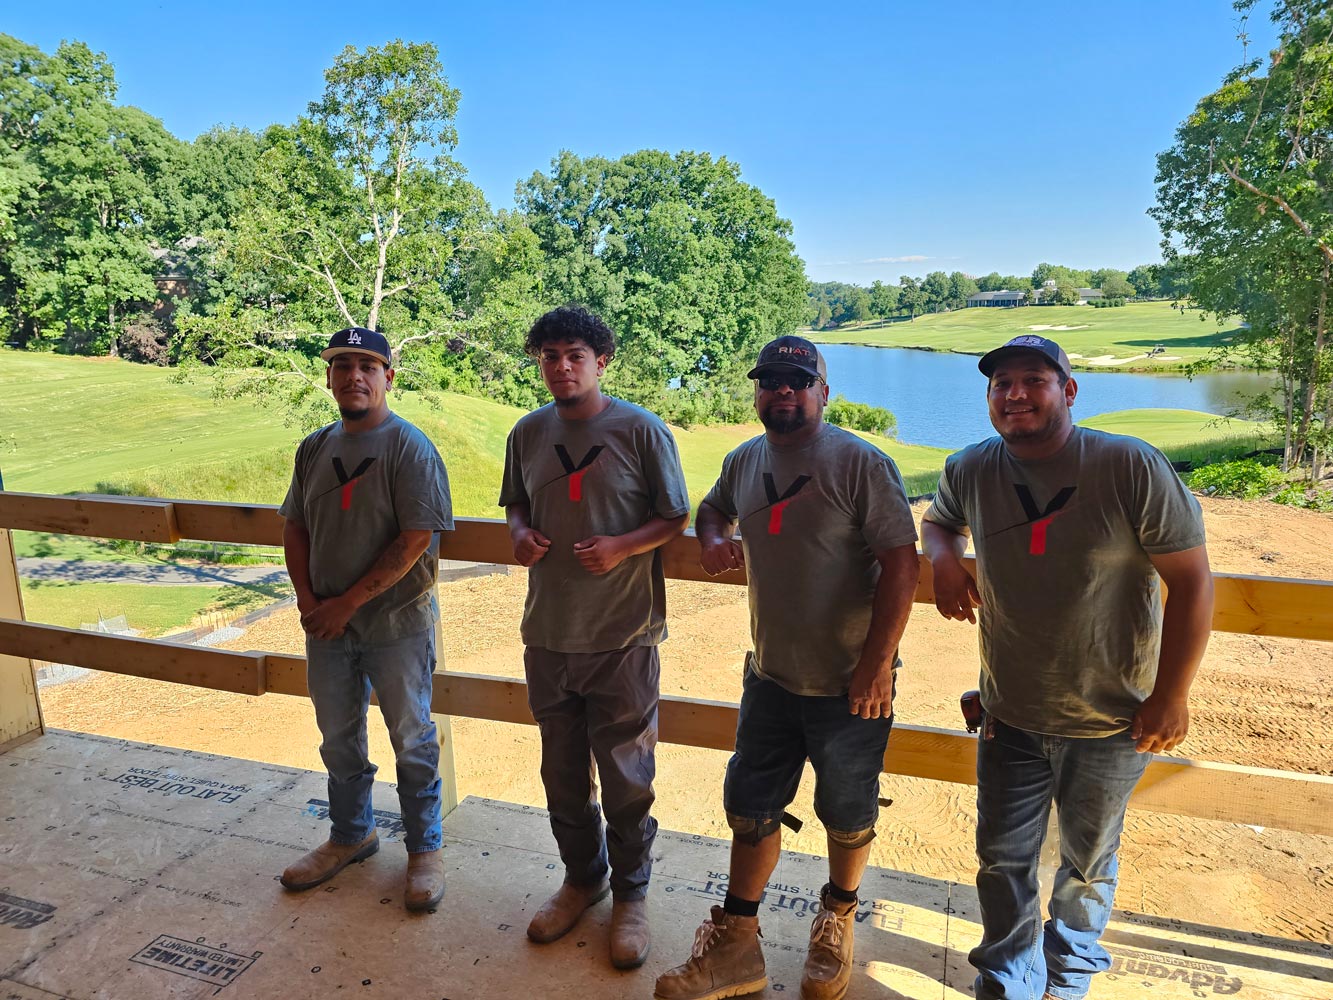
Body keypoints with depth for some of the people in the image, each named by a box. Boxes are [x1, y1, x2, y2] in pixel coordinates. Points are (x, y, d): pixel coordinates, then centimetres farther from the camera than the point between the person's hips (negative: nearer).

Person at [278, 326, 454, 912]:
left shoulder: (409, 447, -14)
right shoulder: (314, 448, 6)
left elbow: (416, 540, -20)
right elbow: (295, 528, 10)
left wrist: (348, 602, -18)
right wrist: (306, 598, -4)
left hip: (396, 624, -6)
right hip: (326, 623, 6)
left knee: (412, 741, 8)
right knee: (339, 738, 19)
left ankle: (424, 848, 26)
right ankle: (351, 836, 40)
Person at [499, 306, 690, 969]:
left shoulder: (641, 430, -9)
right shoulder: (528, 433, 5)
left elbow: (675, 518, -4)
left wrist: (621, 547, -21)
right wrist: (521, 534, -4)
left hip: (623, 634, -4)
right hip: (548, 633, 4)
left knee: (626, 776, 9)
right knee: (562, 771, 18)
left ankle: (630, 895, 31)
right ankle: (582, 878, 40)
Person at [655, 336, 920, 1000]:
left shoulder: (861, 463, -16)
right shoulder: (743, 461, 4)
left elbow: (901, 563, -18)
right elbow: (712, 507, 25)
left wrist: (878, 661, -21)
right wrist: (712, 539, 1)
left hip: (849, 685, -5)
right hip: (770, 675, 5)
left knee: (847, 817, 16)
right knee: (751, 809, 14)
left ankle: (838, 920, 43)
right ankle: (736, 943, 32)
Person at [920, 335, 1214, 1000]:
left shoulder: (1133, 468, -20)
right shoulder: (970, 471, -9)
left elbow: (1192, 581, -13)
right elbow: (938, 521, 14)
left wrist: (1171, 696, -12)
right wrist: (944, 558, -10)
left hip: (1110, 726, -2)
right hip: (1011, 717, 2)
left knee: (1088, 865, 21)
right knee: (1002, 861, 14)